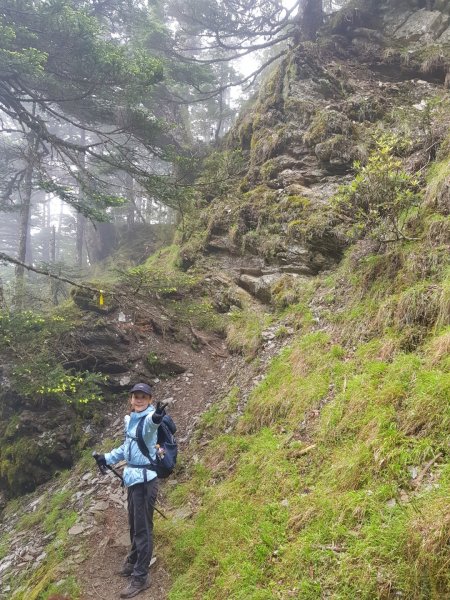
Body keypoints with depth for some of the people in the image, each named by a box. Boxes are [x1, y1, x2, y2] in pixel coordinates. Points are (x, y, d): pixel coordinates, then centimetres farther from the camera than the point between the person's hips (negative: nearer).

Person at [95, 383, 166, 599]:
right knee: (134, 524, 24)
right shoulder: (130, 419, 7)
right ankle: (133, 561, 43)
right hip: (133, 477, 8)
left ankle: (140, 577, 13)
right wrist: (108, 458, 31)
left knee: (143, 528, 1)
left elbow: (149, 425, -46)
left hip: (144, 479, -8)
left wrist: (155, 418, -68)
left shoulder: (148, 419, -18)